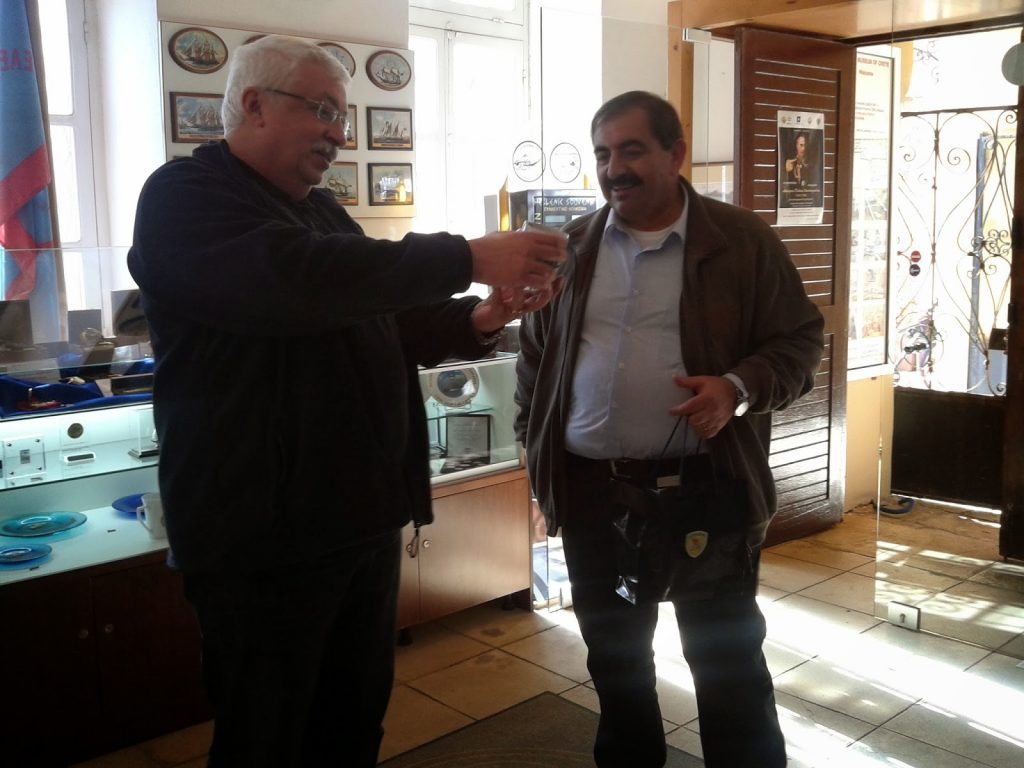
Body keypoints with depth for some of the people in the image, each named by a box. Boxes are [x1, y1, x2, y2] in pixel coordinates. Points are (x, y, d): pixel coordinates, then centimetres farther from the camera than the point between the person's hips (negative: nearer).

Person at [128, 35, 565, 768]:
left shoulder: (319, 208, 17)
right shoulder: (184, 198, -12)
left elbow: (383, 322, 18)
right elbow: (299, 282, -31)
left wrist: (479, 320, -1)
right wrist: (472, 258, -29)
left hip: (361, 515, 8)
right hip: (267, 531, -8)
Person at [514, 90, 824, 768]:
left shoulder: (744, 241, -4)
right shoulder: (572, 246, 7)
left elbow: (801, 340, -1)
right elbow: (536, 350, 13)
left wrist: (739, 388, -19)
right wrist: (534, 444, 9)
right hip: (589, 488, 4)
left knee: (728, 660, 8)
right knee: (613, 653, 19)